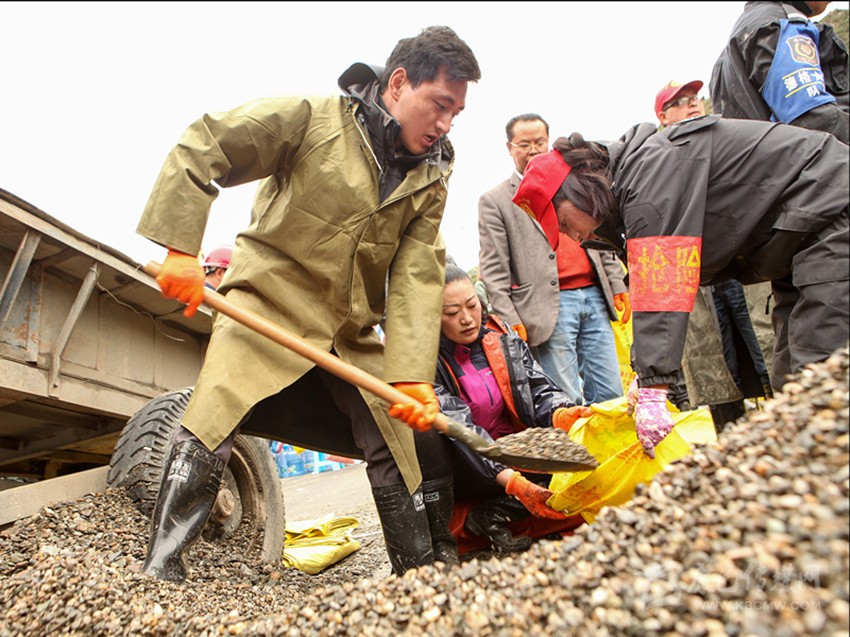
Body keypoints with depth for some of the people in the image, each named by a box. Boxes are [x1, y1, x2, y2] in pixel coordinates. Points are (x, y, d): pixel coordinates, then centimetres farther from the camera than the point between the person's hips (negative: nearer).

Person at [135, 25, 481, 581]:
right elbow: (198, 151, -10)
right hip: (267, 306, -4)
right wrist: (181, 249, -21)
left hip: (352, 334, 5)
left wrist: (412, 374, -20)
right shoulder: (309, 117, -11)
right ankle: (160, 568, 2)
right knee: (211, 422, -17)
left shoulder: (430, 180, 2)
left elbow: (417, 279, -9)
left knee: (395, 443, 5)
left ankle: (420, 575, 22)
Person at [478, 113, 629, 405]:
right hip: (549, 308, -5)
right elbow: (493, 270, -3)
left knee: (611, 396, 7)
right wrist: (509, 320, -11)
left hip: (594, 296, 5)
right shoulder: (494, 201, 3)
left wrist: (618, 285, 11)